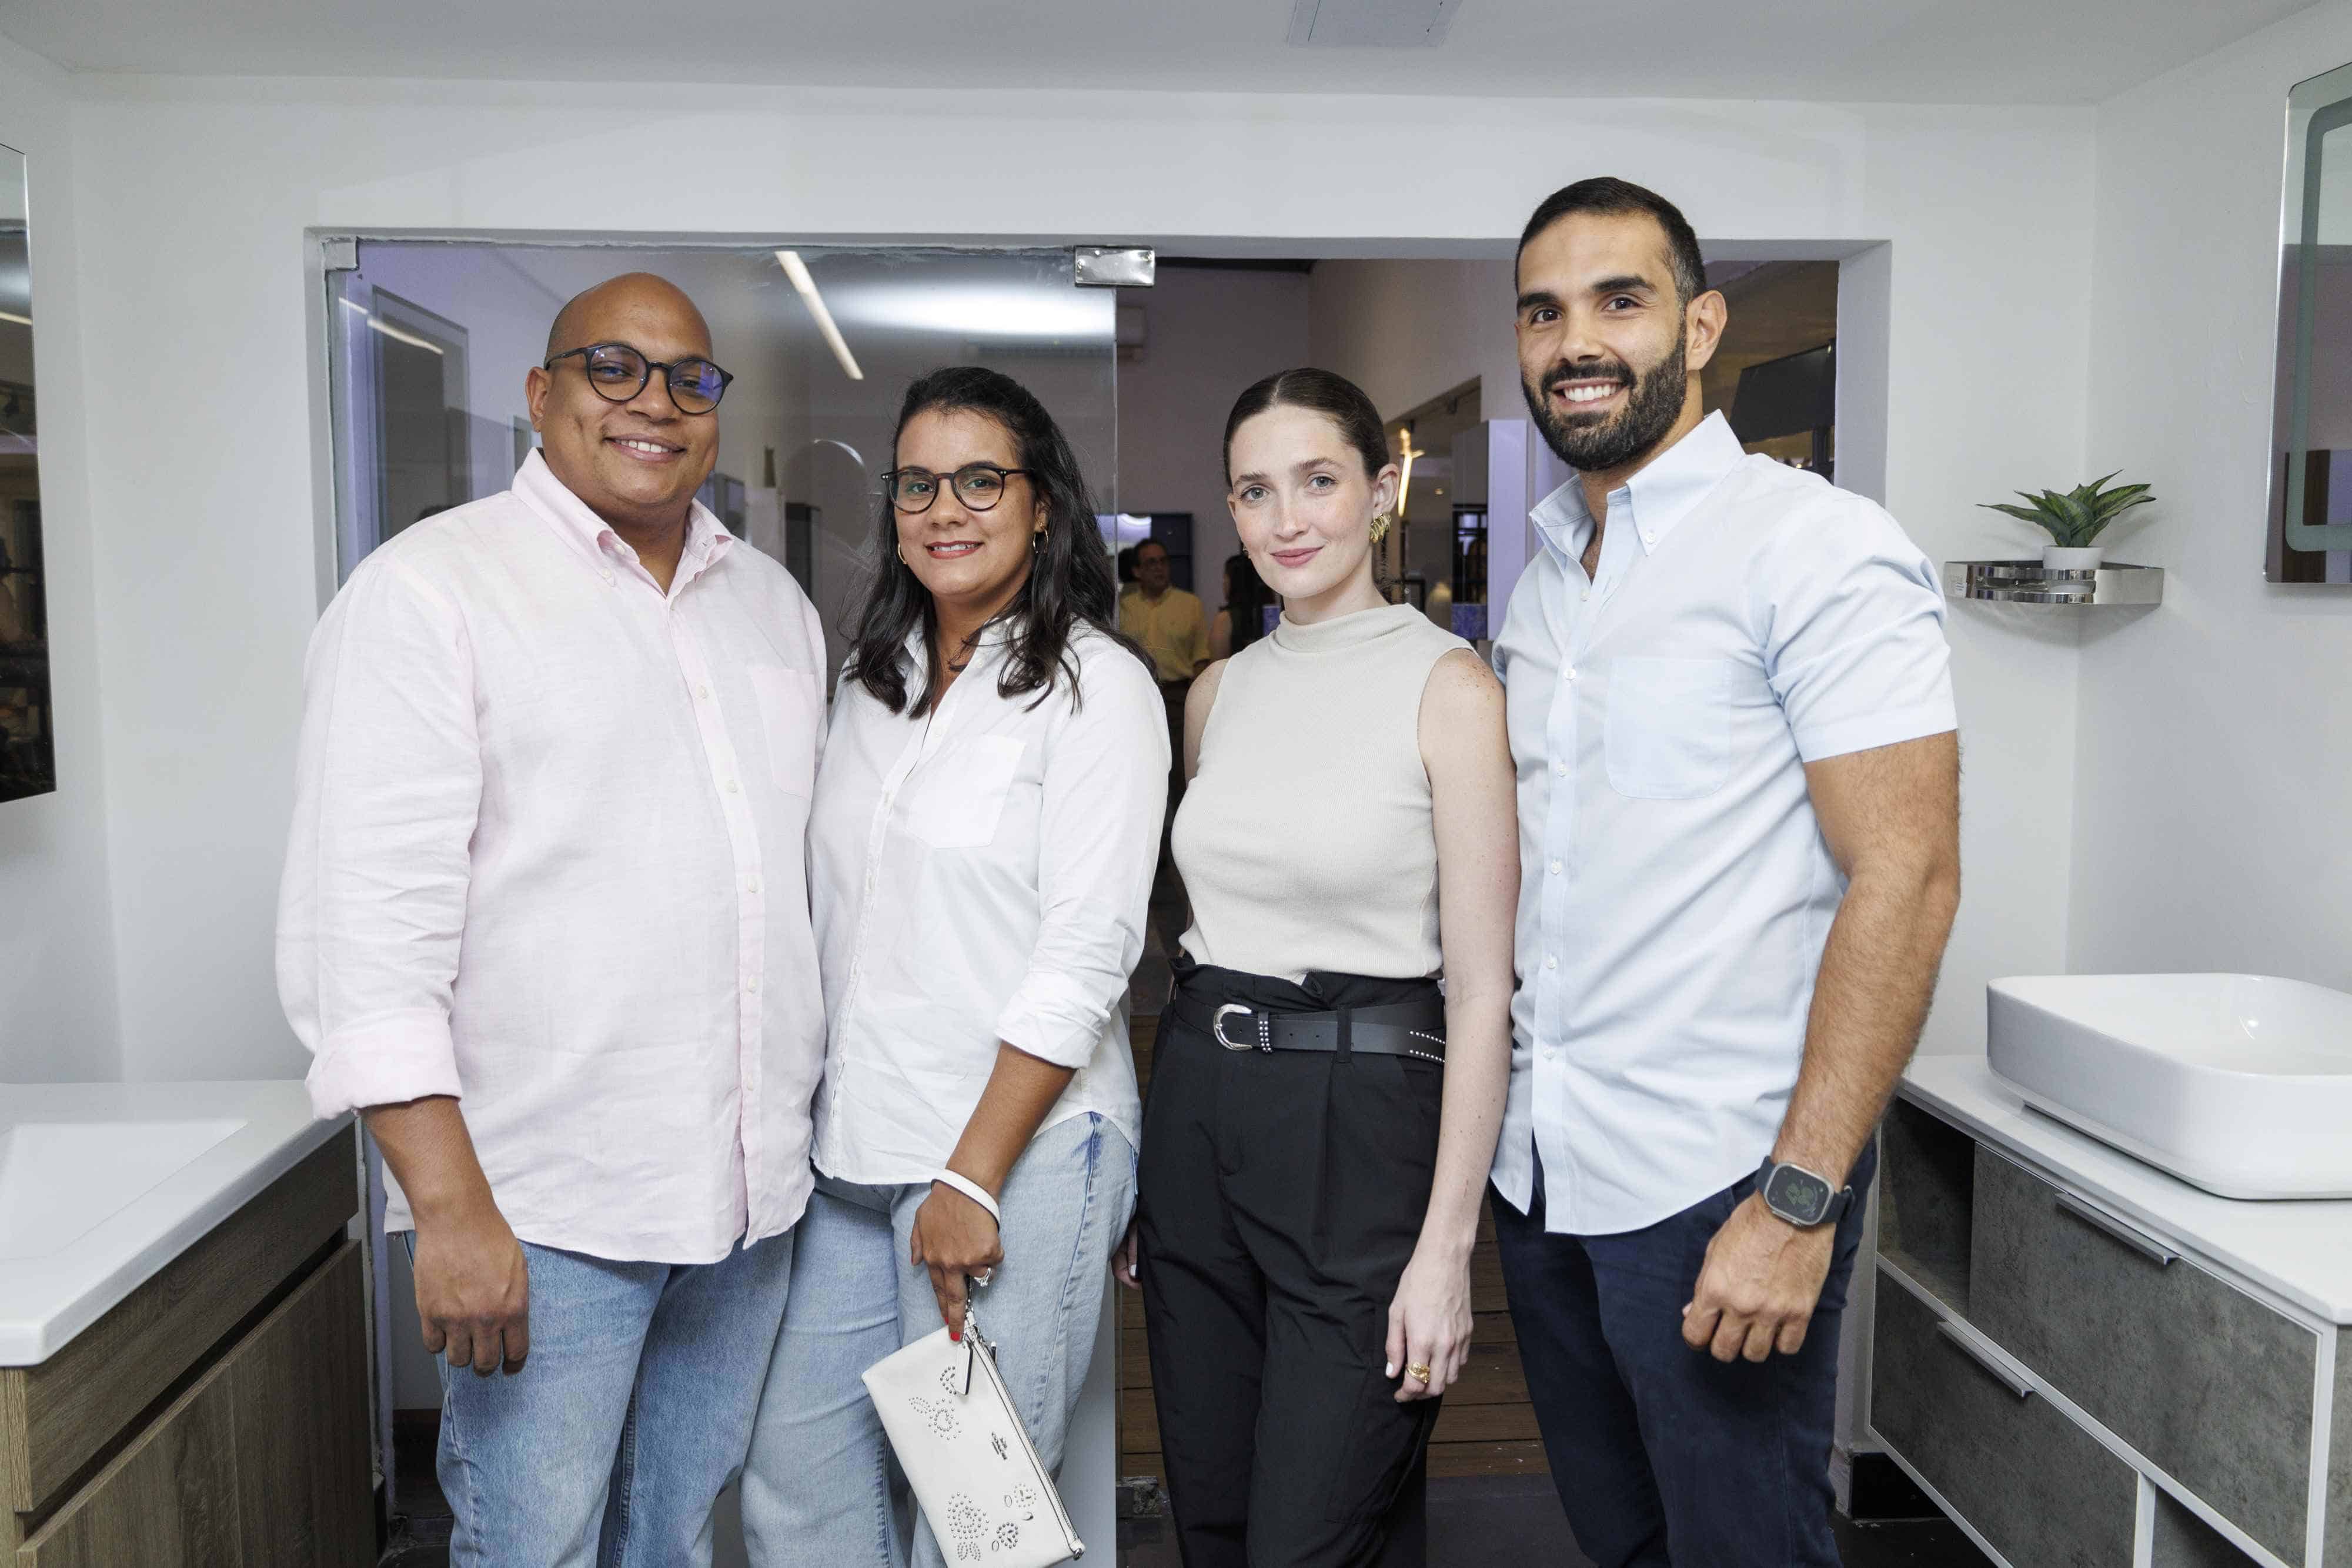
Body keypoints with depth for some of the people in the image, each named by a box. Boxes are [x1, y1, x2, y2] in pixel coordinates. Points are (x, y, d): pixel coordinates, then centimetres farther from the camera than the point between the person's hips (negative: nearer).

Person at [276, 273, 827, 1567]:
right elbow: (365, 926, -14)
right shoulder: (430, 588, -7)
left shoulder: (774, 603, 13)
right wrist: (451, 1205, -18)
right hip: (543, 1210, -5)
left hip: (753, 1194, 6)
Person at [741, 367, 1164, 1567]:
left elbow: (1084, 958, -14)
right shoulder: (873, 680, 12)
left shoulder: (1094, 683, -8)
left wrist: (973, 1178, -16)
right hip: (856, 1150, 6)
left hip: (1019, 1151, -6)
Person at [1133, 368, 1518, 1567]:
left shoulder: (1446, 686, -9)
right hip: (1198, 1112, 6)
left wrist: (1447, 1246, -14)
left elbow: (1482, 990, -11)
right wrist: (1153, 1160, 15)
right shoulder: (1218, 692, 9)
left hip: (1364, 1123, -6)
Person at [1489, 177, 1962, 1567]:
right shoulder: (1544, 577, 12)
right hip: (1541, 1167, 7)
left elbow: (1905, 876, -17)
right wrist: (1500, 1115, 10)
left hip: (1717, 1181, -7)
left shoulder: (1819, 548, -11)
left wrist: (1802, 1201, -21)